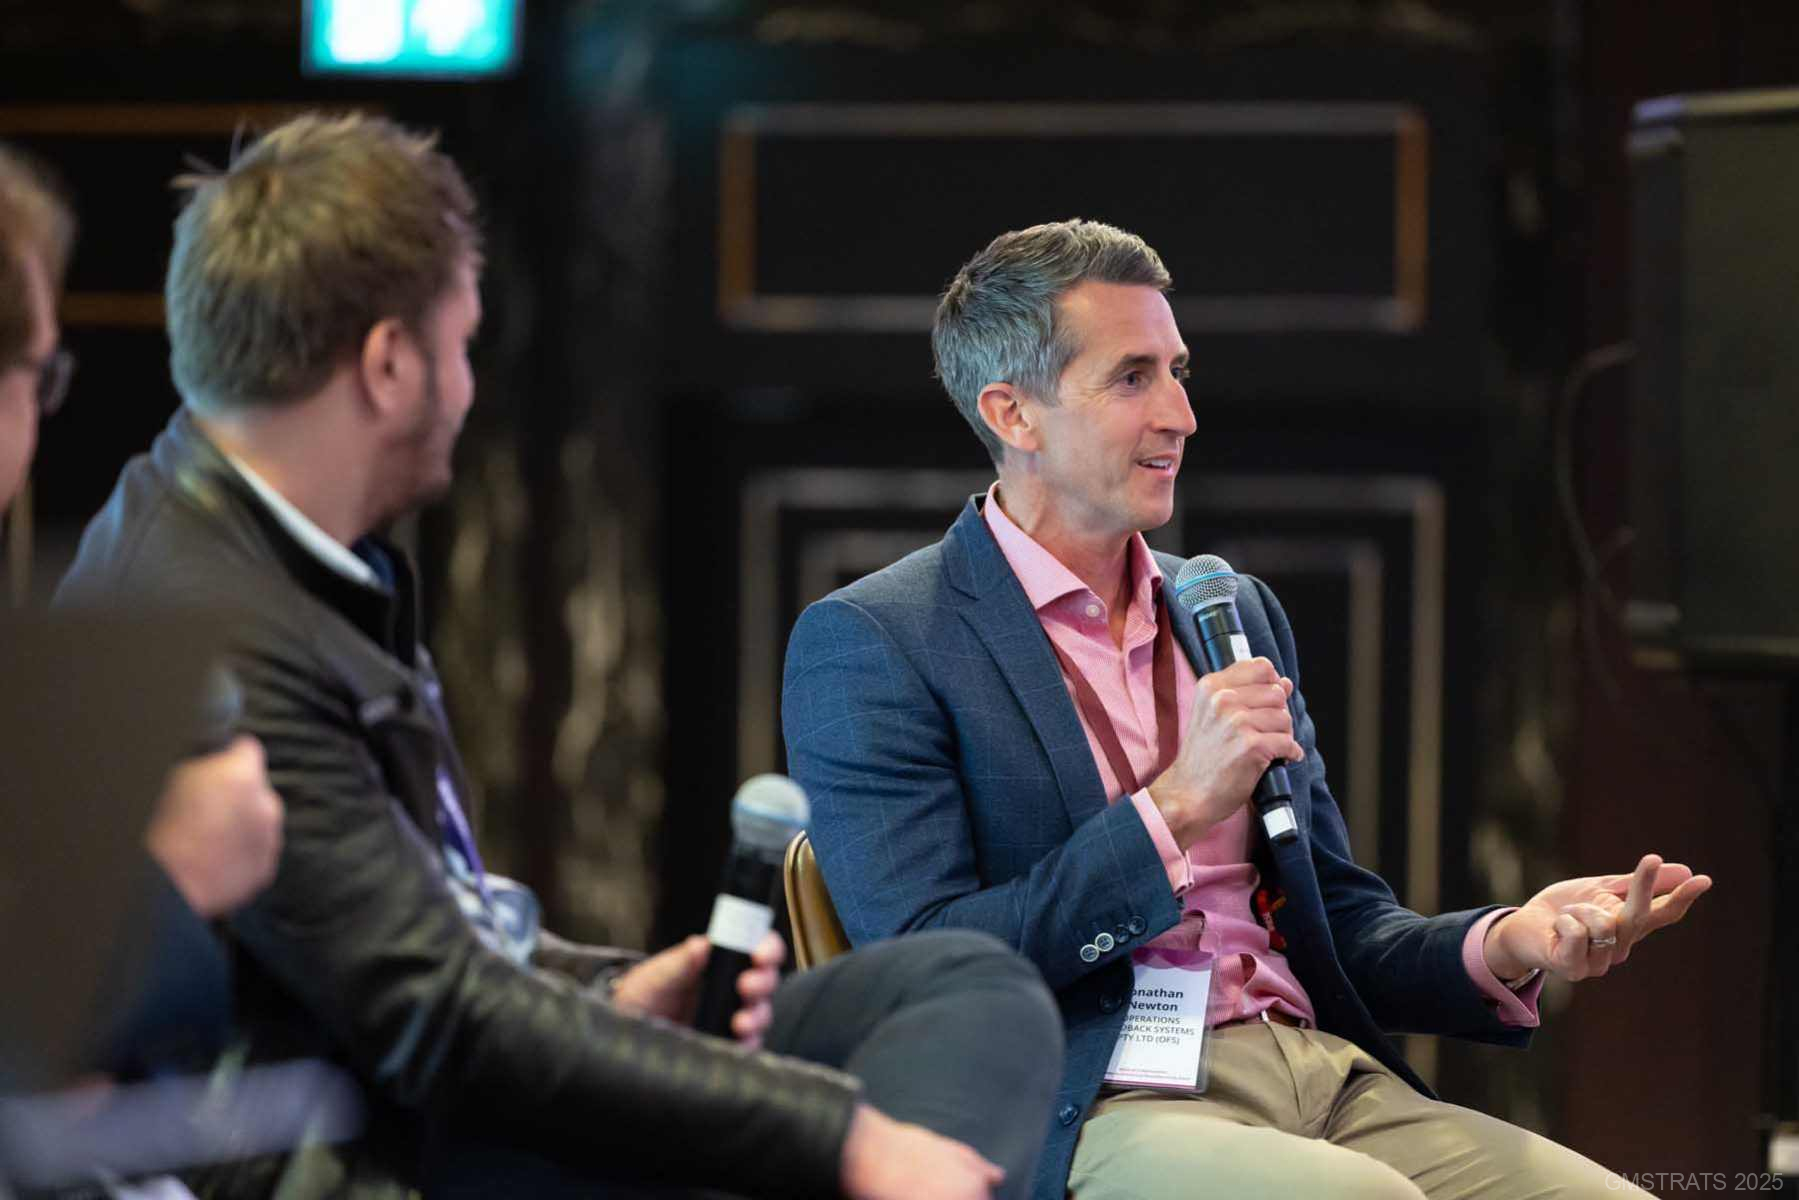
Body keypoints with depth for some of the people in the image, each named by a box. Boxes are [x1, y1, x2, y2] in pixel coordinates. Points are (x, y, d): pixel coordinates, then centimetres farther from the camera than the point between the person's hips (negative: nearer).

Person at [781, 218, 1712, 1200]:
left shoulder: (1239, 611, 19)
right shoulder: (868, 642, -1)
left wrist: (1508, 945, 0)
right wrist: (1176, 808, -14)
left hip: (1324, 1071, 6)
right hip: (1096, 1109, -6)